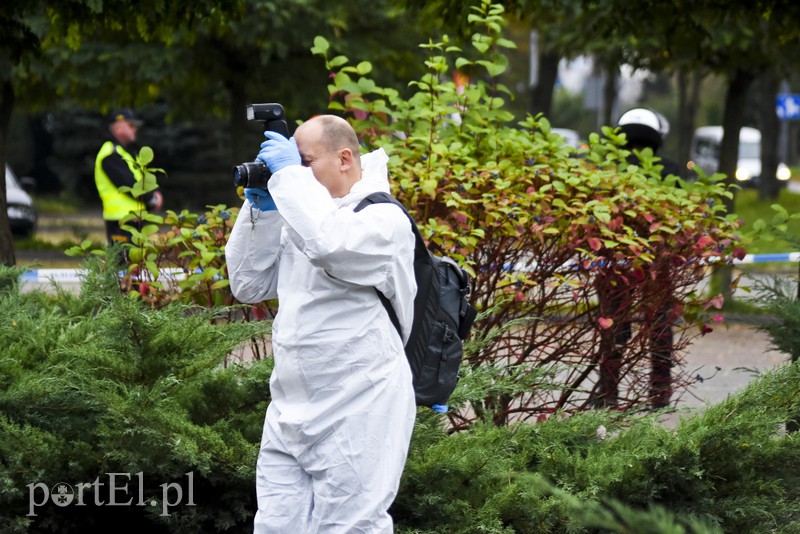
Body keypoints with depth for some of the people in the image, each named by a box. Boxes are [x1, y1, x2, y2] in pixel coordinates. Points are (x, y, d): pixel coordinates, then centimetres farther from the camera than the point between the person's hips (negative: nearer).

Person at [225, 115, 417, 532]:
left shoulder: (384, 219, -10)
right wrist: (260, 209, 6)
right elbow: (248, 285, 16)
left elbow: (327, 244, -32)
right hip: (290, 415, 8)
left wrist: (289, 175, -20)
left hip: (356, 419, -8)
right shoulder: (299, 215, 16)